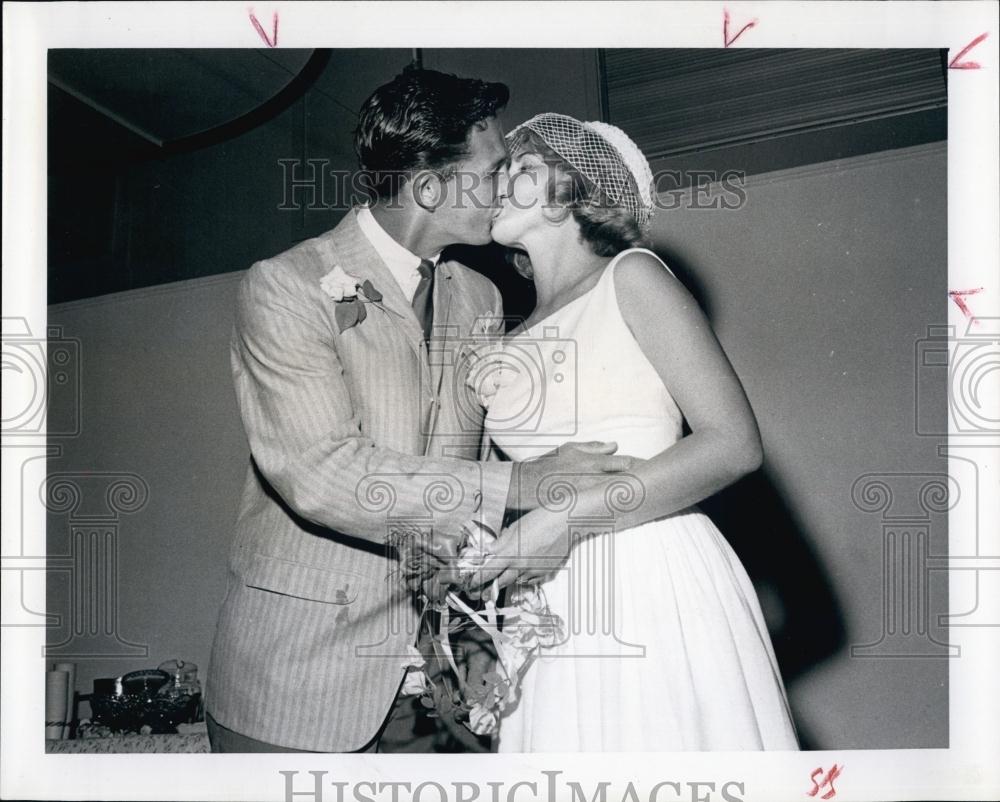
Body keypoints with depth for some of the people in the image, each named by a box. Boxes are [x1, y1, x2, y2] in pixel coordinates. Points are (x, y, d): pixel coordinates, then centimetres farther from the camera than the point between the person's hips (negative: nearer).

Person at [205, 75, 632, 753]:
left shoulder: (481, 299, 9)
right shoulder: (287, 287, -11)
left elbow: (488, 454, 11)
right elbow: (318, 472, -22)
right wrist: (517, 486, -24)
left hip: (435, 647, 5)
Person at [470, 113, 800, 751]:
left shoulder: (631, 276, -2)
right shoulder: (513, 347, 17)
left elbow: (735, 444, -11)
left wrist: (569, 517, -16)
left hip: (656, 594, -5)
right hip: (553, 618, 5)